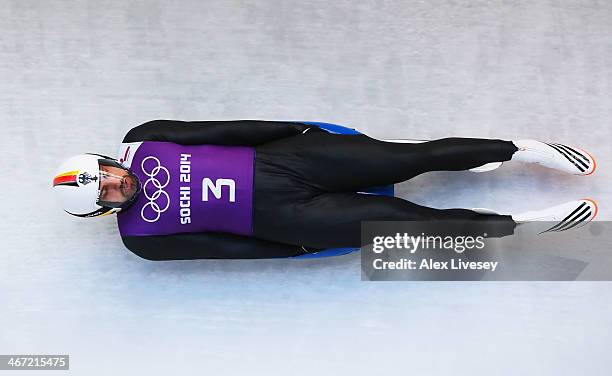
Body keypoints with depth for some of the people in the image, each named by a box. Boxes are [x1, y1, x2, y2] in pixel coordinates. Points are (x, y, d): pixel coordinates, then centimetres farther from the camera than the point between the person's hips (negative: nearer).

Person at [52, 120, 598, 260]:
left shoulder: (139, 141, 7)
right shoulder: (140, 238, 1)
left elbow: (220, 130, 5)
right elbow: (224, 247, -1)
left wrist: (291, 128, 1)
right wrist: (299, 249, -3)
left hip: (274, 160, 3)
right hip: (273, 216, -3)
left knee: (408, 158, -6)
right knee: (401, 221, -11)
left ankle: (521, 147, 6)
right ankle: (519, 222, 2)